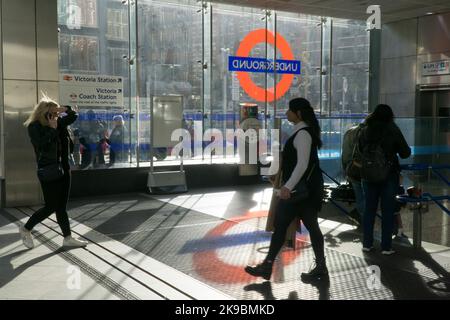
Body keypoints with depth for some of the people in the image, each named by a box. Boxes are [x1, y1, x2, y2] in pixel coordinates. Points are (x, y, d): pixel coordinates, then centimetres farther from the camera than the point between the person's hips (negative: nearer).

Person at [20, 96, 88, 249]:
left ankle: (68, 238, 14)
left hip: (63, 168, 7)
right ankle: (26, 229, 19)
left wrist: (66, 109, 0)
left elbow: (74, 116, 20)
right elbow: (42, 145, -23)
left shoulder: (58, 122, 8)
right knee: (51, 206, -2)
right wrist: (52, 129, -20)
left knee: (61, 206, 10)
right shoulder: (34, 126, -10)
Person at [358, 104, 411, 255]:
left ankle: (367, 243, 15)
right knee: (387, 211, 3)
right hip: (389, 175, -3)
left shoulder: (364, 131, 2)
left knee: (369, 209, 11)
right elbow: (405, 153, -4)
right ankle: (386, 246, 5)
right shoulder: (392, 130, -7)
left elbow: (359, 151, 8)